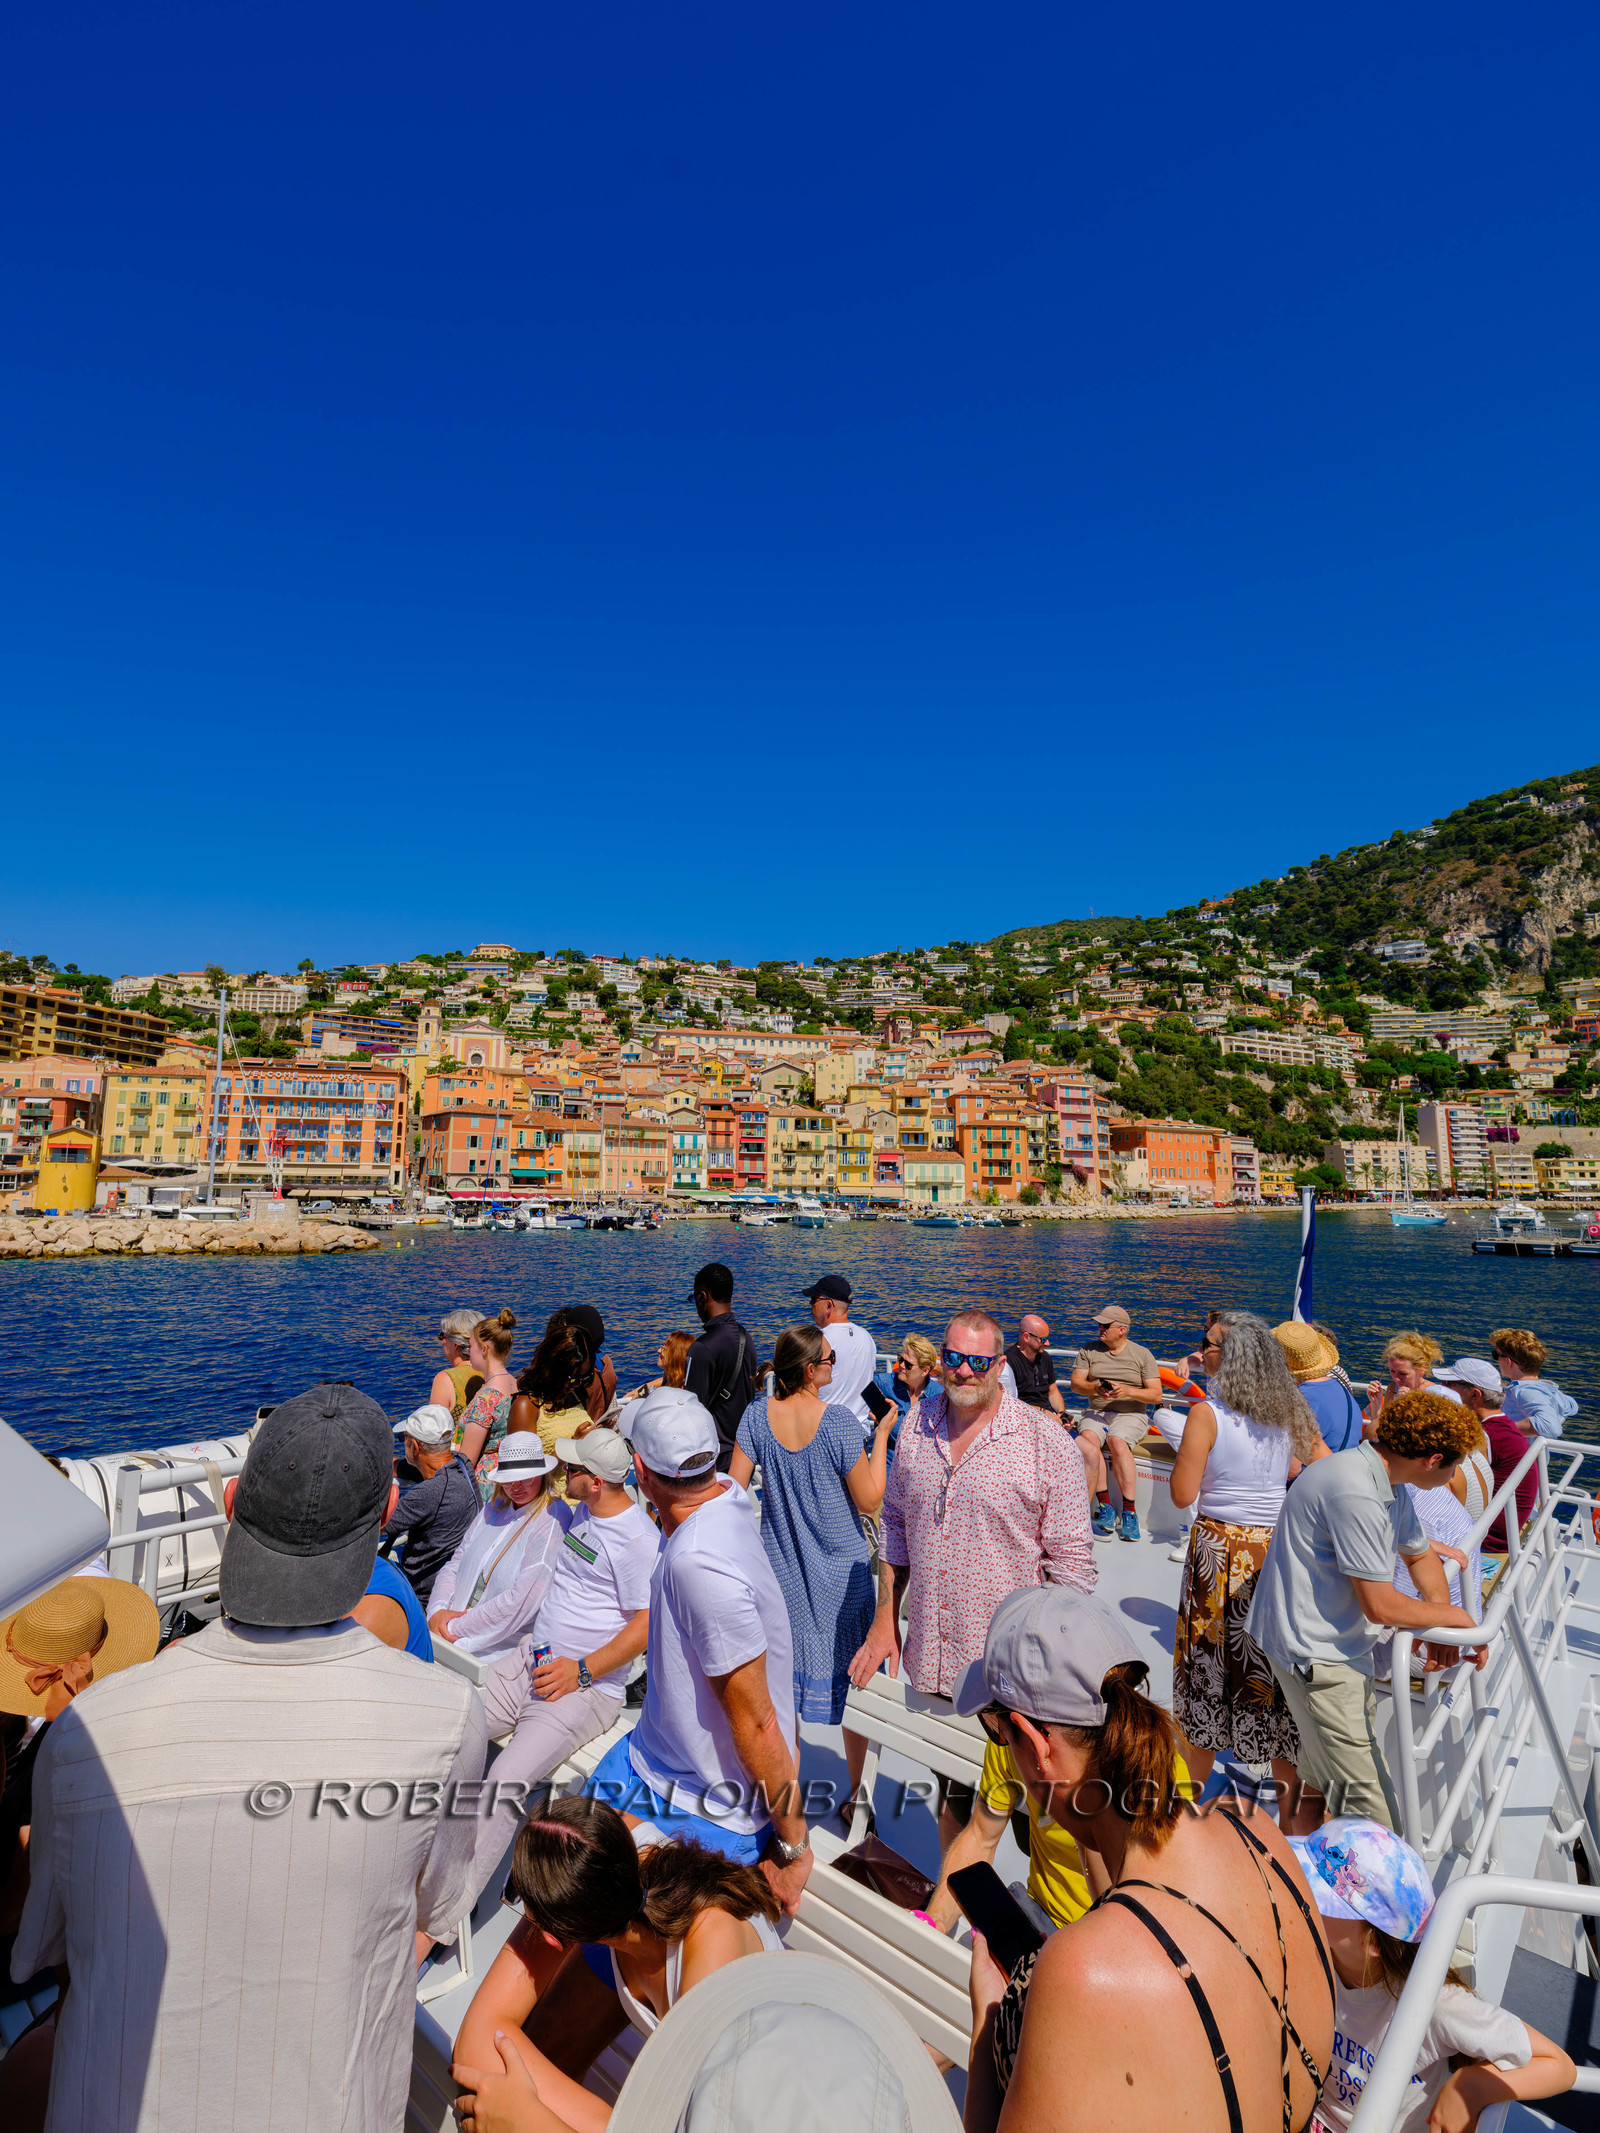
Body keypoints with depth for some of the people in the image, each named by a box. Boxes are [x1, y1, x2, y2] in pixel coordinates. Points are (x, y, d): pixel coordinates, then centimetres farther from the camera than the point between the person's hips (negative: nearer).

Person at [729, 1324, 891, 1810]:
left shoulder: (757, 1414, -10)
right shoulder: (838, 1421, -21)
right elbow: (870, 1502, -14)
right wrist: (881, 1435, -8)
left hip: (782, 1569, 4)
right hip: (842, 1571, -3)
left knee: (784, 1677, 18)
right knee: (850, 1676, 14)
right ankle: (855, 1795, 28)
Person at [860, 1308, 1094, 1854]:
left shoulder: (1047, 1444, -13)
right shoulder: (916, 1425, 0)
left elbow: (1071, 1564, -8)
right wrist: (885, 1619, 9)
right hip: (931, 1662, 4)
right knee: (951, 1793, 21)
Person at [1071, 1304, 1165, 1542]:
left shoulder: (1142, 1355, 6)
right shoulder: (1089, 1351, 11)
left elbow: (1156, 1396, 1)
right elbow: (1076, 1383, 3)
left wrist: (1128, 1391, -16)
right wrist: (1095, 1388, -18)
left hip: (1131, 1415, -2)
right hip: (1098, 1413, 2)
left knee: (1117, 1441, -34)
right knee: (1087, 1439, -30)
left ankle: (1129, 1511, -26)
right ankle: (1104, 1506, -24)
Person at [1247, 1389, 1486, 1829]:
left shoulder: (1389, 1485, 5)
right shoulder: (1354, 1494, -28)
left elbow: (1420, 1554, 22)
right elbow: (1381, 1606, -24)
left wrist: (1440, 1626, 6)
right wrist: (1456, 1617, -8)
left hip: (1343, 1645, 10)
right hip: (1315, 1655, -10)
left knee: (1323, 1777, 22)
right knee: (1375, 1812, -8)